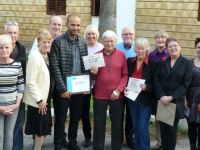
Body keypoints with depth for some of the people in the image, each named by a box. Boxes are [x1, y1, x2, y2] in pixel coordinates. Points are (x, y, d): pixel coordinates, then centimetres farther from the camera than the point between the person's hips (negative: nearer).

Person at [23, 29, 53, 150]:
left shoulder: (47, 56, 7)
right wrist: (39, 99, -20)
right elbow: (30, 82, -22)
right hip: (38, 101, -8)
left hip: (45, 98, 8)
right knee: (41, 129, 0)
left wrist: (44, 99, 8)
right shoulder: (35, 57, -19)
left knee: (44, 129, 16)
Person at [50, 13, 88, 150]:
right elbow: (55, 67, -13)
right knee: (60, 119, 6)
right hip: (64, 88, -5)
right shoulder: (58, 42, -10)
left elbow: (85, 65, 12)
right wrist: (62, 88, -17)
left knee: (76, 118, 16)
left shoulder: (83, 42, 6)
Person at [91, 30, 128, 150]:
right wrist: (93, 72, -10)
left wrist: (118, 90, -11)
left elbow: (125, 75, -1)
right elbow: (93, 75, 13)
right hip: (99, 95, 1)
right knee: (99, 124, 7)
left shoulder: (121, 55, 1)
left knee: (117, 124, 9)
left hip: (117, 96, -1)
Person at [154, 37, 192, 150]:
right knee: (163, 129, 5)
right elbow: (157, 80, 2)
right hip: (162, 102, 2)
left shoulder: (187, 63, 1)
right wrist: (161, 96, -13)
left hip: (176, 103, -2)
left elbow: (185, 84, -6)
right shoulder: (163, 63, 10)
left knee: (172, 130, 2)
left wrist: (171, 97, -14)